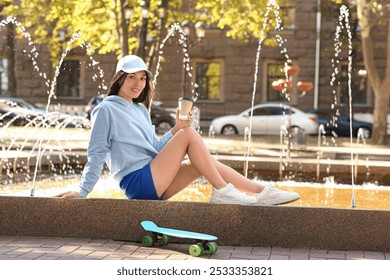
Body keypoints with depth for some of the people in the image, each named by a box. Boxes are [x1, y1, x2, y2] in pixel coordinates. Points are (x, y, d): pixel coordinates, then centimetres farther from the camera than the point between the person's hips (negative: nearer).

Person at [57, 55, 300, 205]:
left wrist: (175, 130, 0)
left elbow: (154, 148, 15)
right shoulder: (107, 110, -2)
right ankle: (222, 192, -16)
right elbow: (97, 153, -5)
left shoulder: (141, 110, 21)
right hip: (137, 182, -8)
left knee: (207, 164, -2)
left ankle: (262, 192, -2)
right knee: (189, 134, -16)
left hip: (154, 184, 8)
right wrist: (83, 192, -10)